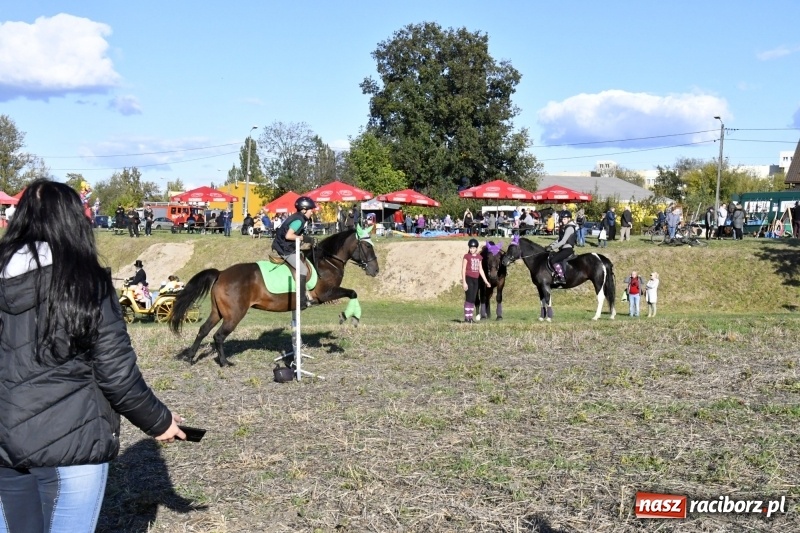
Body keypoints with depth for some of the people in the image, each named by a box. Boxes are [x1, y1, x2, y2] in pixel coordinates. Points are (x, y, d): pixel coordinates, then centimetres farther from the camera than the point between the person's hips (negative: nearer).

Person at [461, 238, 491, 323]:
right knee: (469, 298, -11)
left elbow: (480, 270, 15)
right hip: (469, 279, -6)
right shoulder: (466, 256, -6)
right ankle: (466, 317, -8)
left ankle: (471, 317, 13)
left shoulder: (479, 257, 10)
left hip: (476, 280, 6)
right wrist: (464, 282, -16)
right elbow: (463, 269, -9)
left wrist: (486, 281, 13)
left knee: (473, 299, 7)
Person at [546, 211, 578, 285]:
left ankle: (562, 278, -21)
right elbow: (559, 240, 19)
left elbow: (563, 241, -21)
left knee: (553, 260, -22)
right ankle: (557, 275, 13)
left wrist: (552, 247, -20)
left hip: (567, 249, -10)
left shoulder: (570, 228, -14)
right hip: (563, 249, 10)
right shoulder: (564, 227, 16)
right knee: (550, 258, 10)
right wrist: (551, 245, 5)